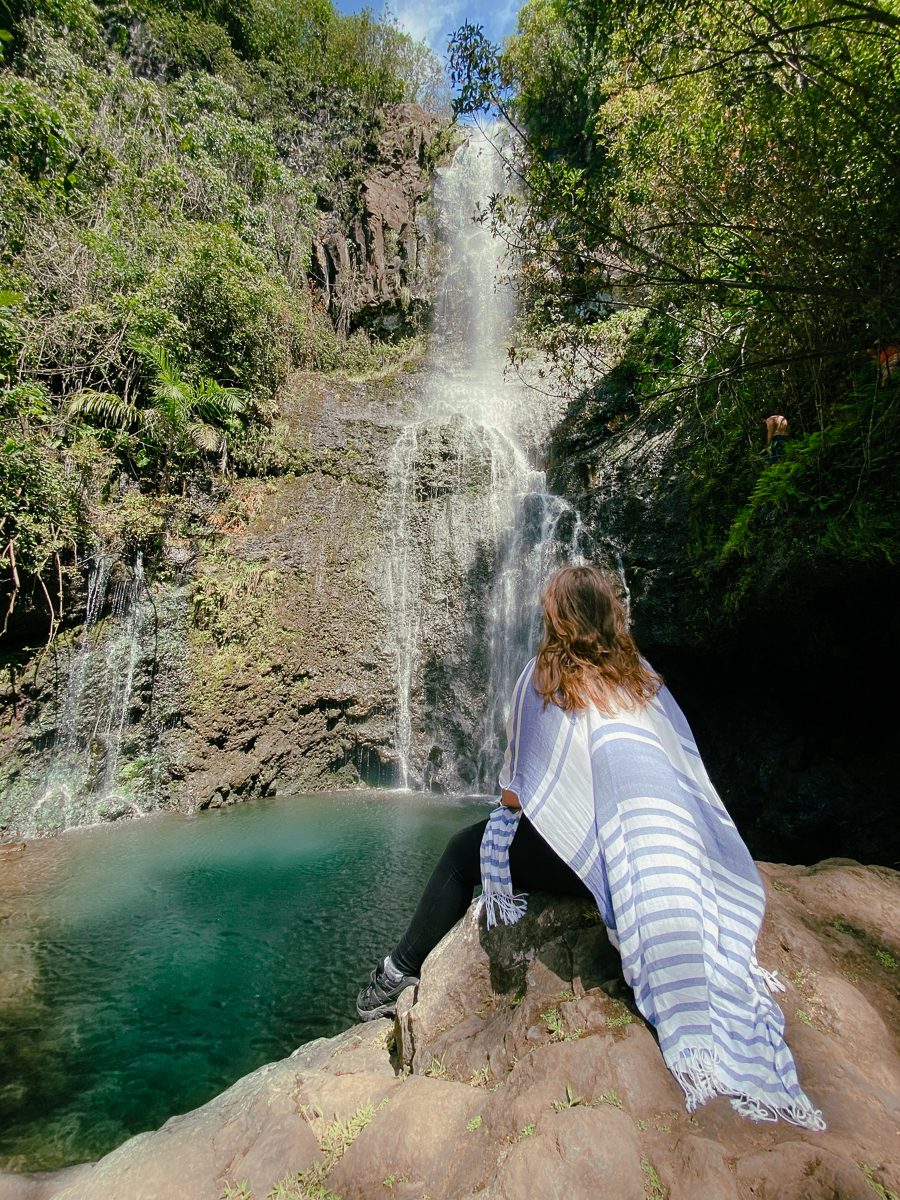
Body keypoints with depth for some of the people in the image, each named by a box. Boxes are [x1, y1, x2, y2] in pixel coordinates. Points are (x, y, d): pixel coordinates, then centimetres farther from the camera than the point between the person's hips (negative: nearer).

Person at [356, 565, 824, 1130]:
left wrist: (511, 797, 22)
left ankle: (402, 971, 23)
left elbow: (519, 790, 0)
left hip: (594, 852, -4)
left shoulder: (546, 675, -1)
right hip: (673, 845, 5)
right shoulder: (643, 676, 11)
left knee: (466, 850, 14)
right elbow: (685, 762, 19)